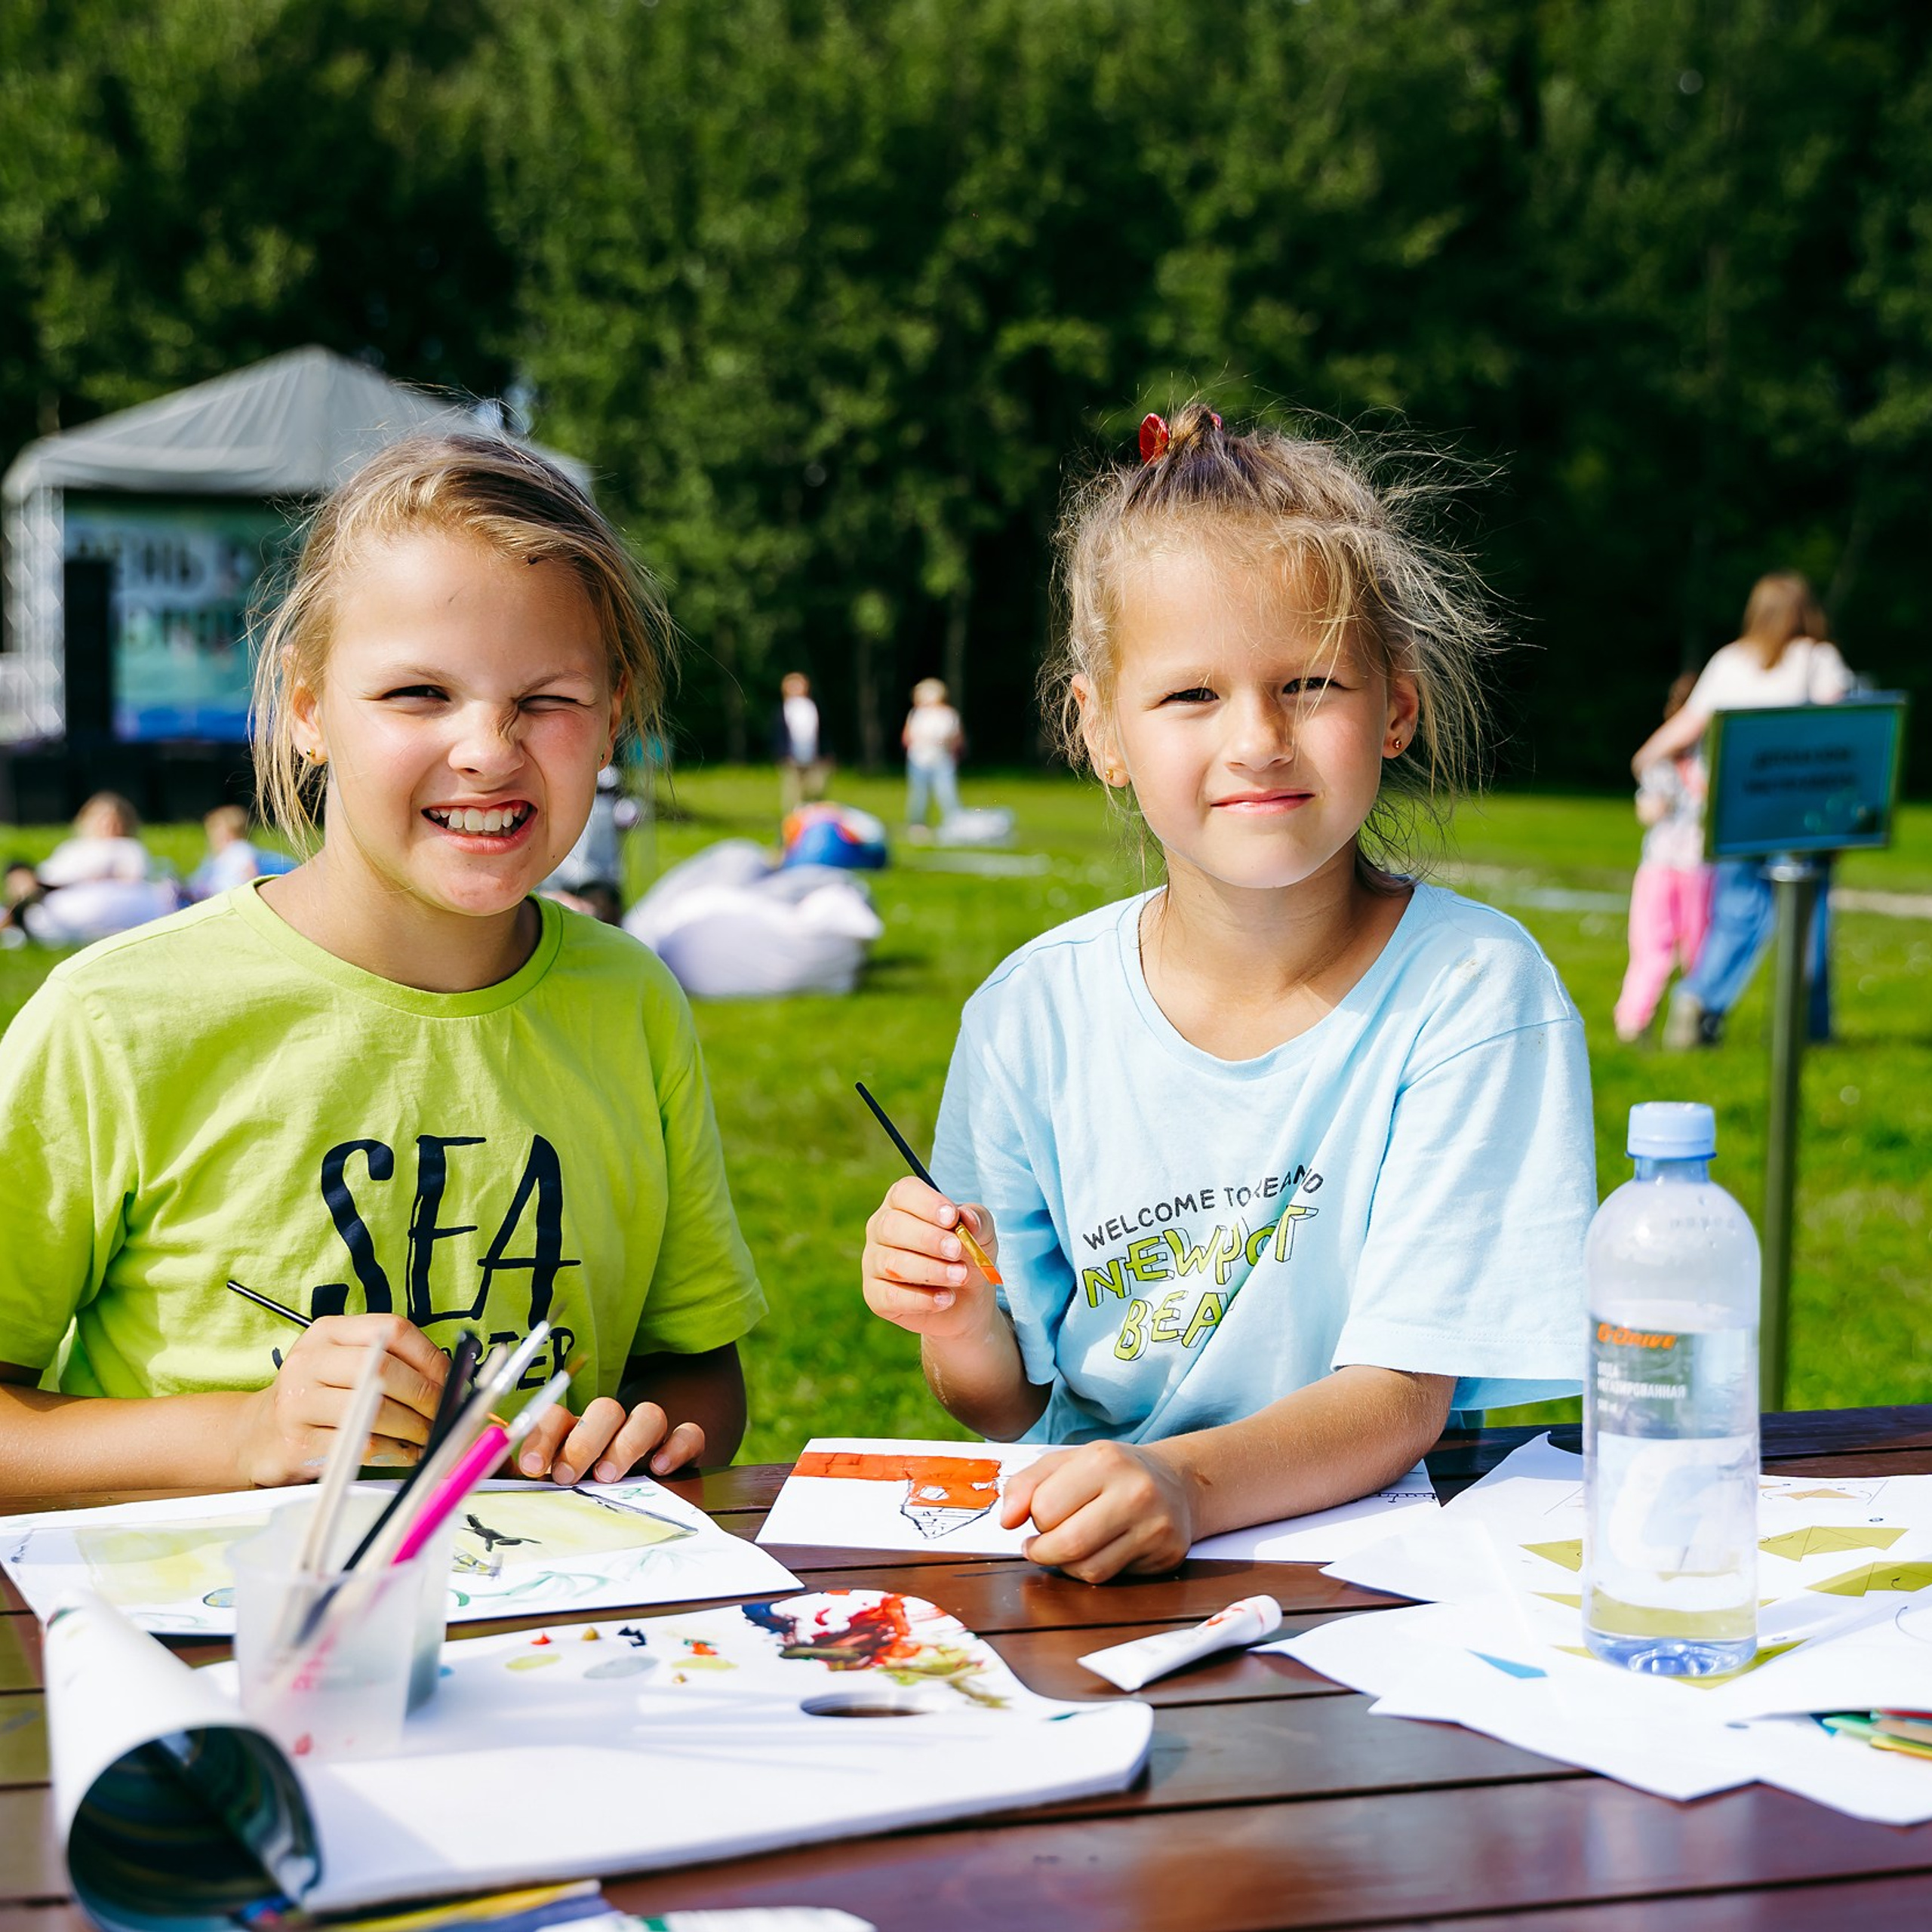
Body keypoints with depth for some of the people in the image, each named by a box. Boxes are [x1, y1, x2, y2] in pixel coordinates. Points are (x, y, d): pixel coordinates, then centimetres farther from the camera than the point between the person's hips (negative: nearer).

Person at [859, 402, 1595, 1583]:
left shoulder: (1475, 991, -11)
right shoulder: (1033, 1015, -3)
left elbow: (1400, 1396, -15)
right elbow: (1013, 1404, 7)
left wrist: (1187, 1480, -33)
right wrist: (963, 1327, -16)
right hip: (1086, 1560, 2)